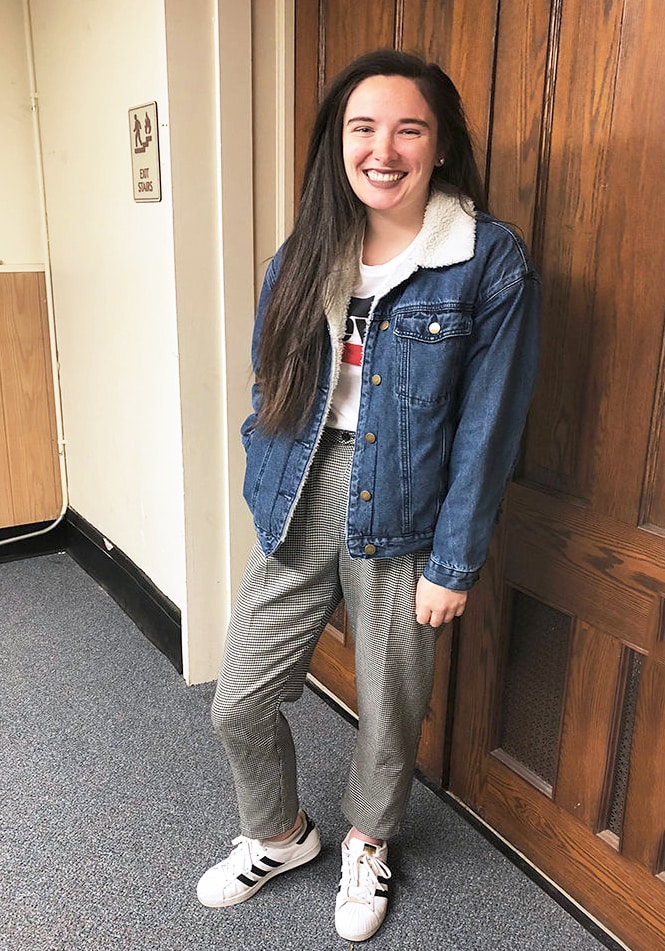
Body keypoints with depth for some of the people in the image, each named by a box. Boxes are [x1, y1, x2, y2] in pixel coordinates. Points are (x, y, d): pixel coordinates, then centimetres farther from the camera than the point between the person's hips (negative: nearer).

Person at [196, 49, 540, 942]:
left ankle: (368, 842, 47)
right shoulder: (306, 255, 4)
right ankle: (281, 833, 41)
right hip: (301, 505, 4)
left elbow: (487, 426, -10)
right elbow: (271, 391, 10)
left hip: (404, 518, -3)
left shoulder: (492, 262, -10)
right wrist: (264, 501, 5)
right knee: (239, 702, 10)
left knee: (390, 709, 15)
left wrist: (454, 562, -10)